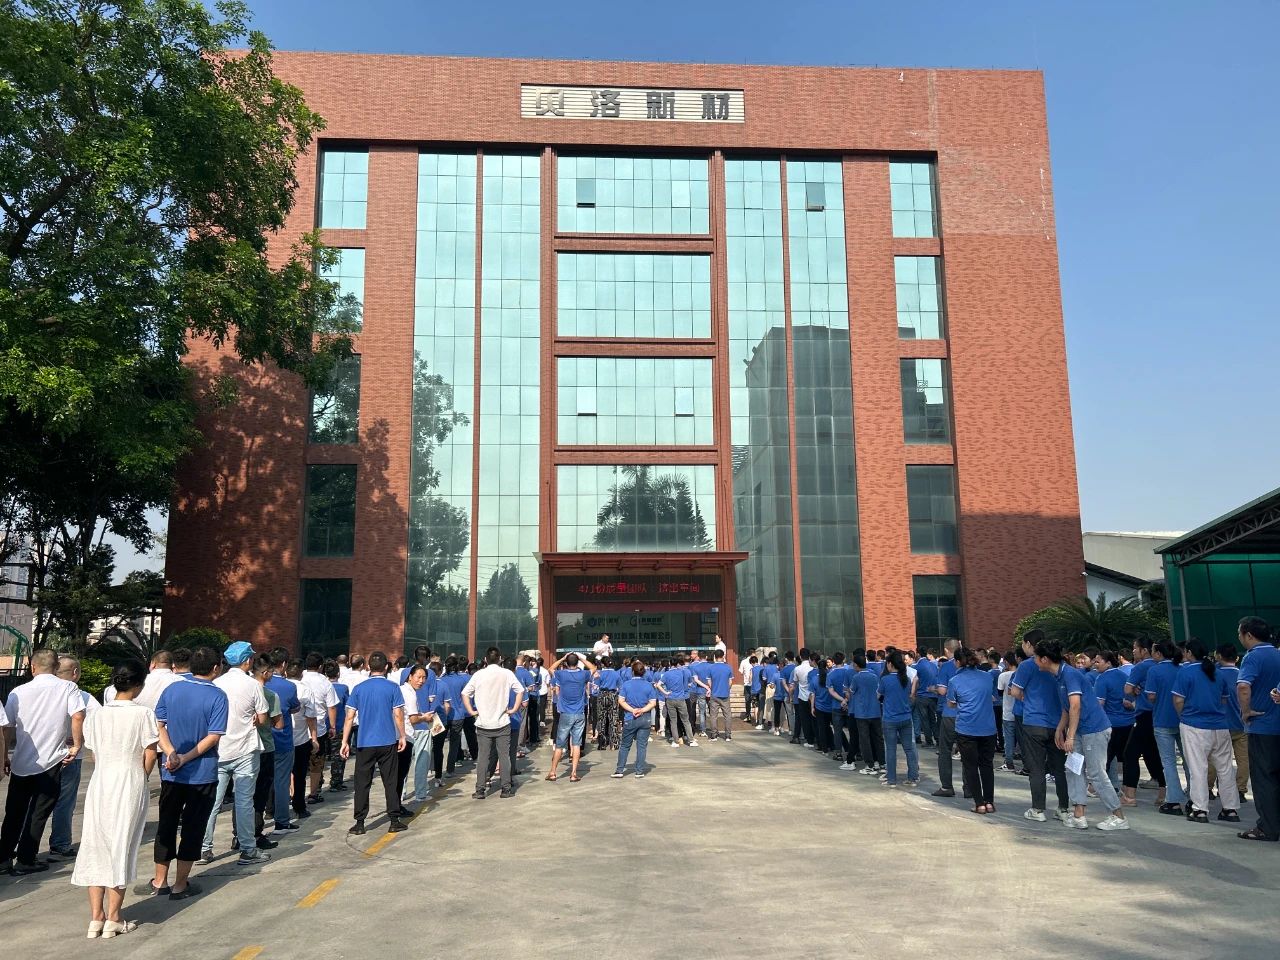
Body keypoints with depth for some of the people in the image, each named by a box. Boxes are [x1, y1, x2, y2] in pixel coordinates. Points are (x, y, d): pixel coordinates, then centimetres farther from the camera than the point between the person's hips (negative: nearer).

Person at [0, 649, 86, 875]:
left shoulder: (18, 691, 1)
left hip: (20, 762, 3)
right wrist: (77, 746, -9)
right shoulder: (68, 688, -7)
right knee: (39, 813, 7)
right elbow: (78, 716, -21)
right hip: (51, 762, -3)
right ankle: (25, 861, 10)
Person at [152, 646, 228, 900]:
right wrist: (186, 758, -12)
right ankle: (180, 885, 14)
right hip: (203, 774, -4)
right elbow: (213, 737, -17)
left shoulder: (171, 689, 1)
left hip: (171, 773, 4)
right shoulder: (217, 696, -12)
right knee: (193, 827, 7)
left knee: (166, 825, 17)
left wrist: (172, 753, -10)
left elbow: (159, 725, -2)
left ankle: (160, 881, 26)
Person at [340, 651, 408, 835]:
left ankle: (359, 824, 10)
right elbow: (398, 715, -6)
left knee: (362, 784, 8)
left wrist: (345, 741, 4)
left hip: (365, 743, 1)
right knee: (390, 782, 8)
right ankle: (394, 821, 11)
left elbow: (349, 717, -1)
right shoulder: (393, 688, -5)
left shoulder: (359, 688, 0)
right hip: (388, 743, -1)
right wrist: (402, 737, 5)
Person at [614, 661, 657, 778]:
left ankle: (620, 770, 11)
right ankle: (639, 771, 9)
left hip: (629, 719, 0)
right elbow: (653, 703, -6)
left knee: (624, 745, 10)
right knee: (642, 746, 7)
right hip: (645, 719, 0)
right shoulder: (648, 685, -2)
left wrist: (632, 710, -13)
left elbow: (621, 701, -9)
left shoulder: (626, 684, -3)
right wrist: (642, 710, -12)